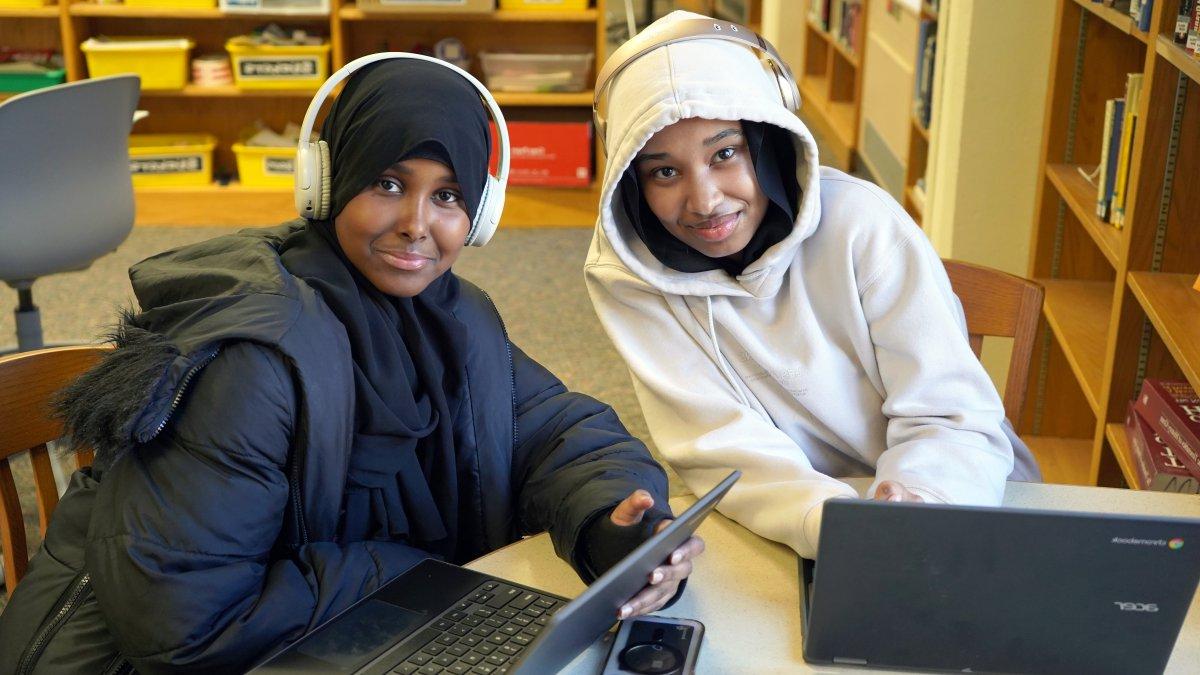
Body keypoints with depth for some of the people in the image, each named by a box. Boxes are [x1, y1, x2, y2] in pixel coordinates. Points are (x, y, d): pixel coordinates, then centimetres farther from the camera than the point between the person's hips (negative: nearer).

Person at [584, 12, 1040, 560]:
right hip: (785, 532, 1)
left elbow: (955, 420, -14)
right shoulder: (624, 275, -11)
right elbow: (722, 448, -16)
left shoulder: (859, 222, -15)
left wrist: (917, 500, -36)